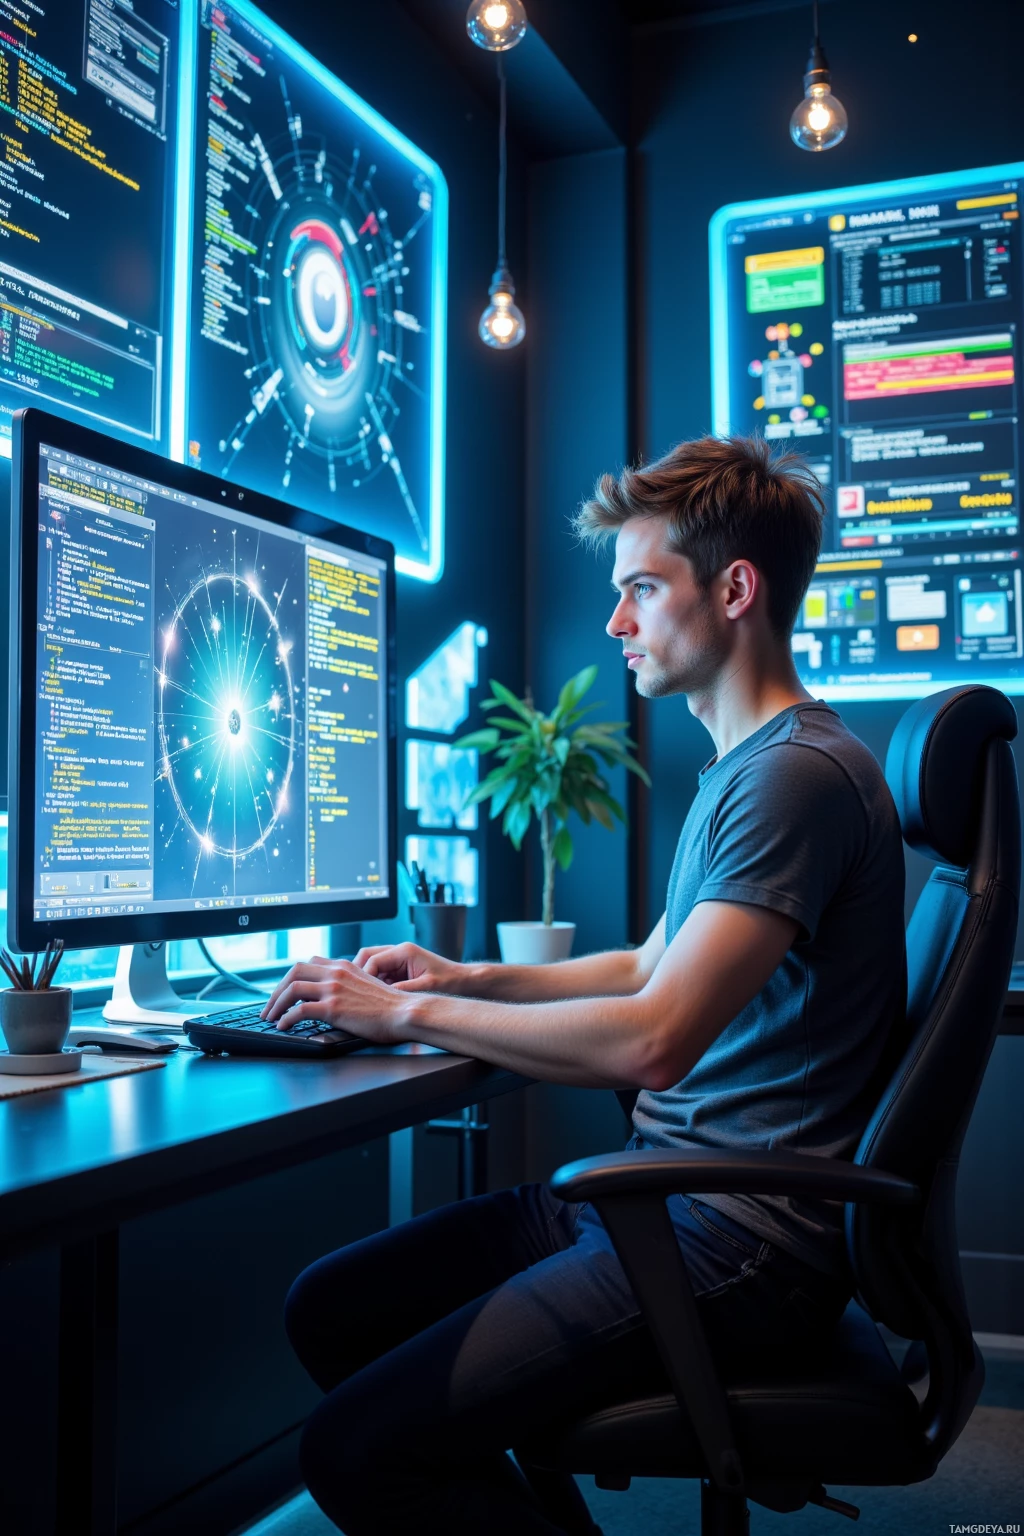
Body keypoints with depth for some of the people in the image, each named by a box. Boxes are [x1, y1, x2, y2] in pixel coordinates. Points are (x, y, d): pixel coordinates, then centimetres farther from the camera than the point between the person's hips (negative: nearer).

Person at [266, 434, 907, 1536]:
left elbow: (653, 1039, -25)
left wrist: (414, 1013, -14)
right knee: (329, 1308, 8)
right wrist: (474, 979, 11)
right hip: (657, 1192, 10)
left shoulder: (800, 775, -18)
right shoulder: (736, 770, 16)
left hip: (741, 1238, -10)